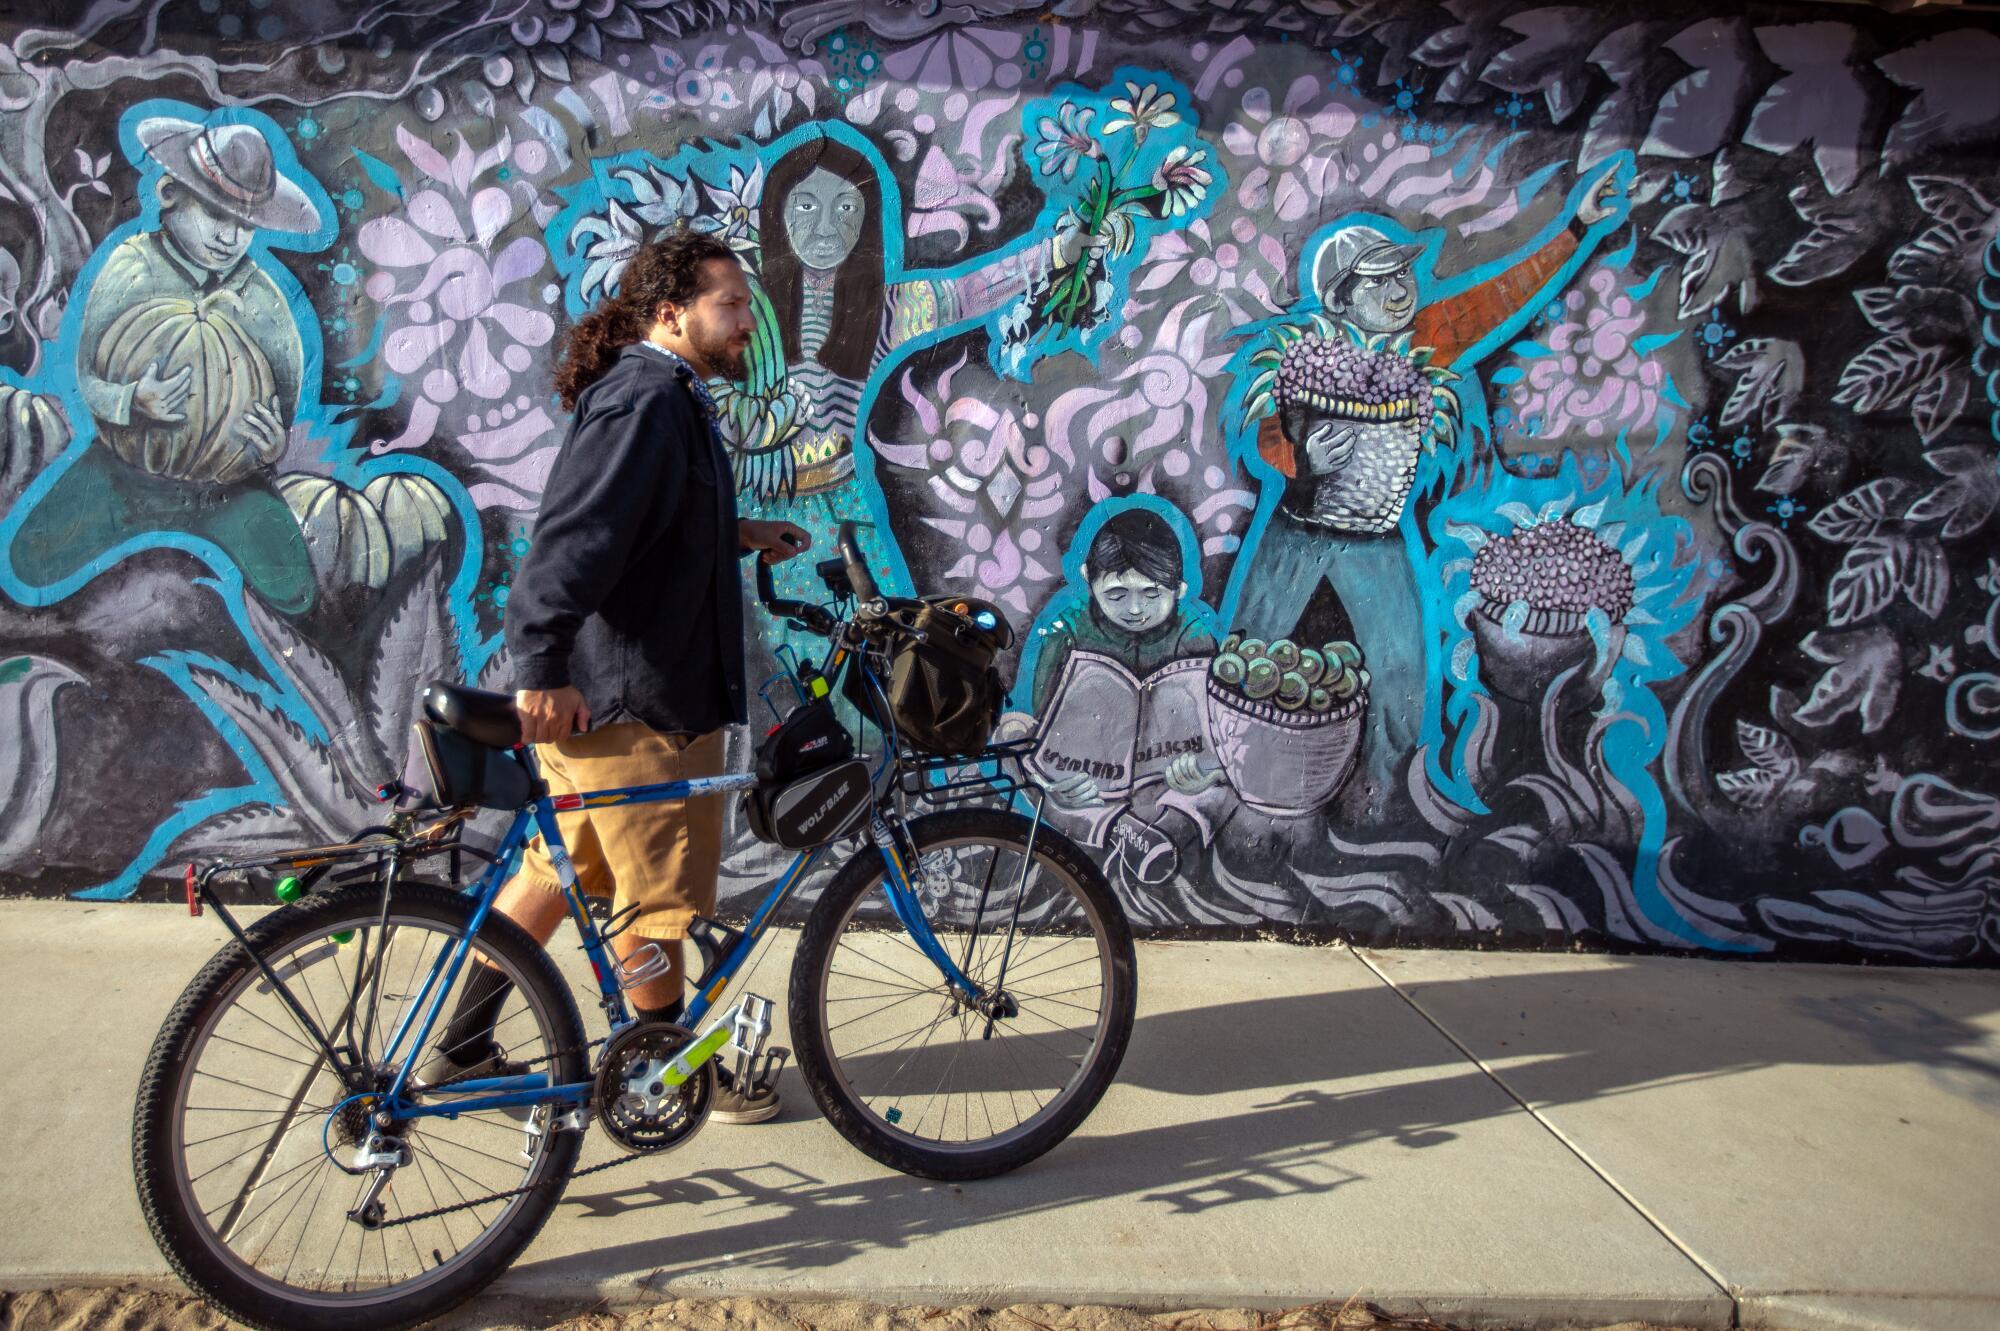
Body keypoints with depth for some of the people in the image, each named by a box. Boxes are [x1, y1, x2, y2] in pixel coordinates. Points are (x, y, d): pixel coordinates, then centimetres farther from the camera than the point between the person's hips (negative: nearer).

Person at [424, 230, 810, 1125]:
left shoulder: (662, 398, 18)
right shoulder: (647, 403, -18)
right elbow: (576, 538, -29)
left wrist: (739, 536, 22)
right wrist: (543, 667, -35)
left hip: (597, 692, 11)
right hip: (629, 699, -11)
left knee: (556, 870, 19)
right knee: (657, 897, 5)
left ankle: (463, 1051, 31)